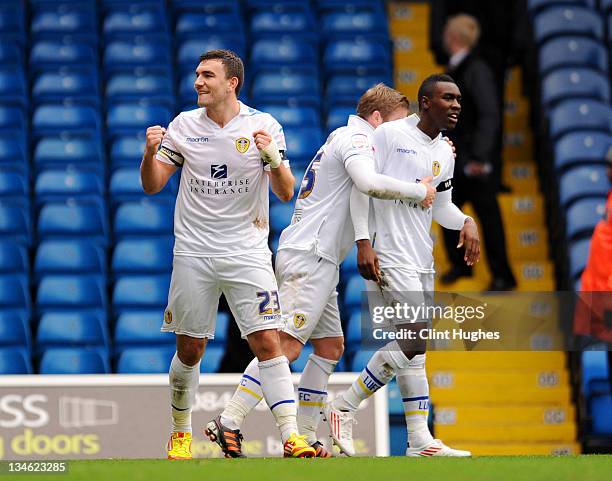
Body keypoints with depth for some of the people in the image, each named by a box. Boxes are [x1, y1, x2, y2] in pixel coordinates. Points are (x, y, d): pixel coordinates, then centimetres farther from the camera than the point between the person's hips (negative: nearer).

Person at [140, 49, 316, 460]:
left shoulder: (264, 126, -1)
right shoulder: (184, 126, 5)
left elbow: (286, 193, -4)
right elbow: (152, 185, 8)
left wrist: (273, 158, -22)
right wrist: (151, 153, -11)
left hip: (247, 252, -2)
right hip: (194, 252, 2)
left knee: (268, 341, -11)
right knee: (190, 348, 5)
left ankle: (291, 435, -14)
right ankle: (181, 433, 22)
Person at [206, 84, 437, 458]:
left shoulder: (342, 138, 23)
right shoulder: (355, 137, -8)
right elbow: (369, 182, -28)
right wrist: (419, 191, -15)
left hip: (319, 259, 11)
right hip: (310, 256, -11)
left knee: (331, 347, 10)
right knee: (288, 344, -15)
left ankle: (306, 437, 8)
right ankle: (229, 423, -18)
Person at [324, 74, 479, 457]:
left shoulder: (445, 153, 15)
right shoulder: (390, 134, -7)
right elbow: (362, 186, -8)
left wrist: (466, 222, 3)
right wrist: (364, 243, -14)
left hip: (422, 259, 9)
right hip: (389, 257, -8)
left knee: (410, 346, 6)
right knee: (415, 342, -14)